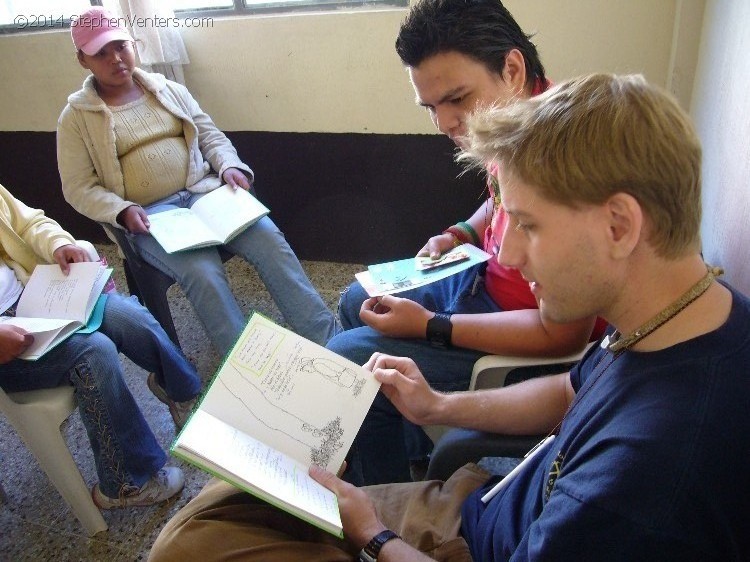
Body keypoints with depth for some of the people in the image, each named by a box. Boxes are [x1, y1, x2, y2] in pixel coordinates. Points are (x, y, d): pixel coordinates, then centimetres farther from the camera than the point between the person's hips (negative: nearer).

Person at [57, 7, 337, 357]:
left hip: (202, 191, 3)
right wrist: (123, 212, -17)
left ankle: (330, 344, -21)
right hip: (147, 214, -3)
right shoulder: (77, 116, 6)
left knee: (269, 239, -22)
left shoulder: (169, 90, 15)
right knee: (202, 273, -32)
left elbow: (210, 135, 15)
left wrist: (230, 167, -6)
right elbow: (79, 189, 2)